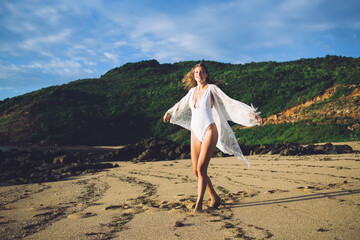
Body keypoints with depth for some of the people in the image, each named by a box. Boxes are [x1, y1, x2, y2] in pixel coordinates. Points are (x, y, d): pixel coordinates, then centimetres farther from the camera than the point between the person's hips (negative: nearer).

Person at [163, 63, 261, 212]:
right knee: (196, 171, 4)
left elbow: (230, 103, -5)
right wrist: (169, 112, 49)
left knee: (201, 168, -14)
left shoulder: (211, 88, 0)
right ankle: (215, 198, 21)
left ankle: (199, 203, -1)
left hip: (209, 131, -5)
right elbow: (182, 104, 33)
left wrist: (251, 113, -14)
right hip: (195, 133, 6)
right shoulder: (192, 91, 14)